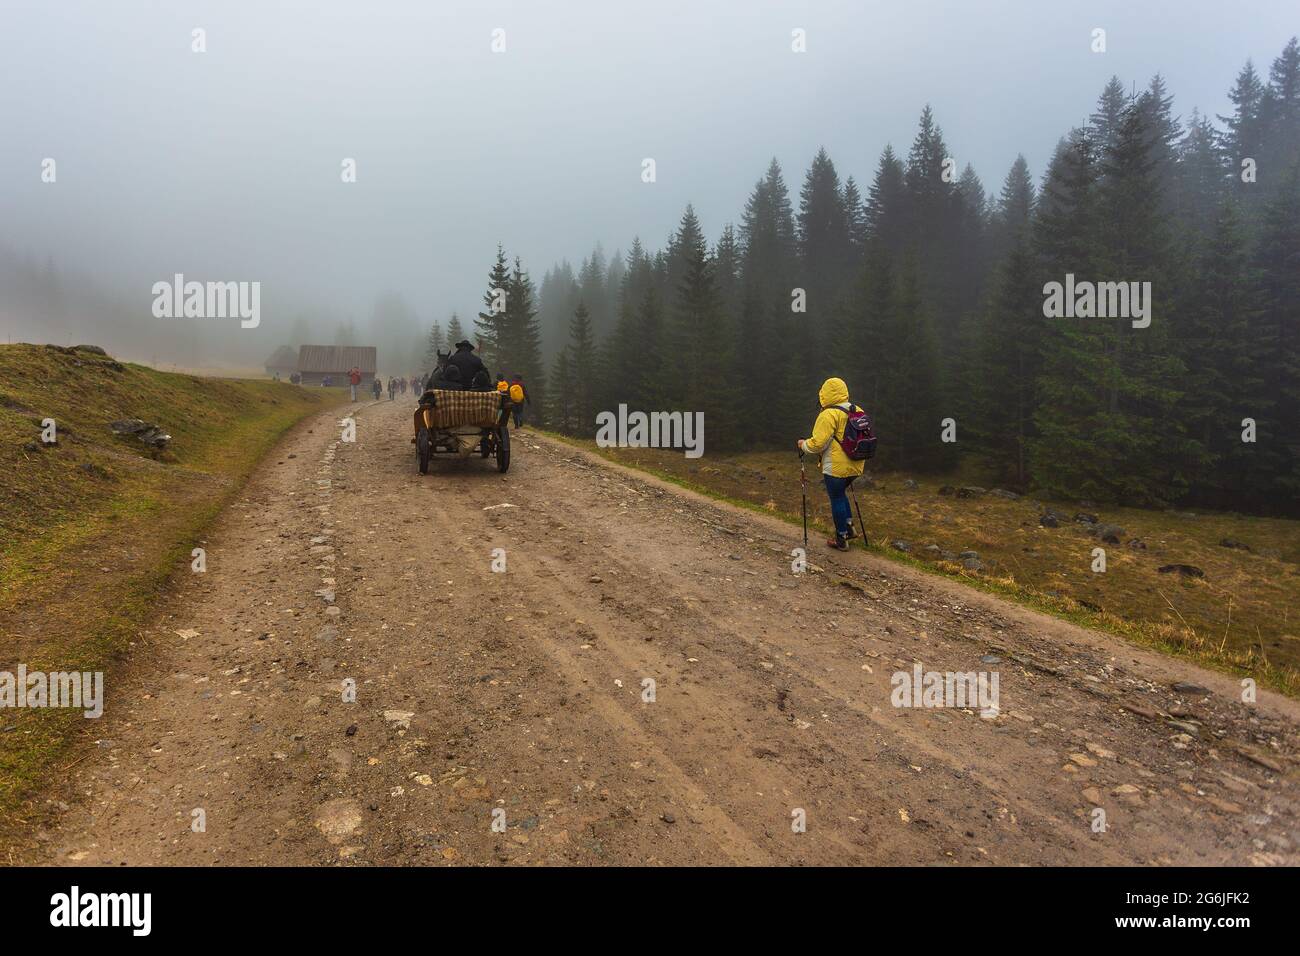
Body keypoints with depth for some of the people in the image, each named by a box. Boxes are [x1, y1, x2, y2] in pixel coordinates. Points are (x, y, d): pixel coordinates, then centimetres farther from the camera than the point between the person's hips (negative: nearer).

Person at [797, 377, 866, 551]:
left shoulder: (829, 415, -18)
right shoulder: (857, 411, 6)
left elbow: (817, 443, -20)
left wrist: (803, 445, -1)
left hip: (836, 468, -7)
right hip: (855, 466, 8)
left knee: (837, 499, 6)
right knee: (841, 494, 27)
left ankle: (841, 539, 14)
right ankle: (849, 527, 24)